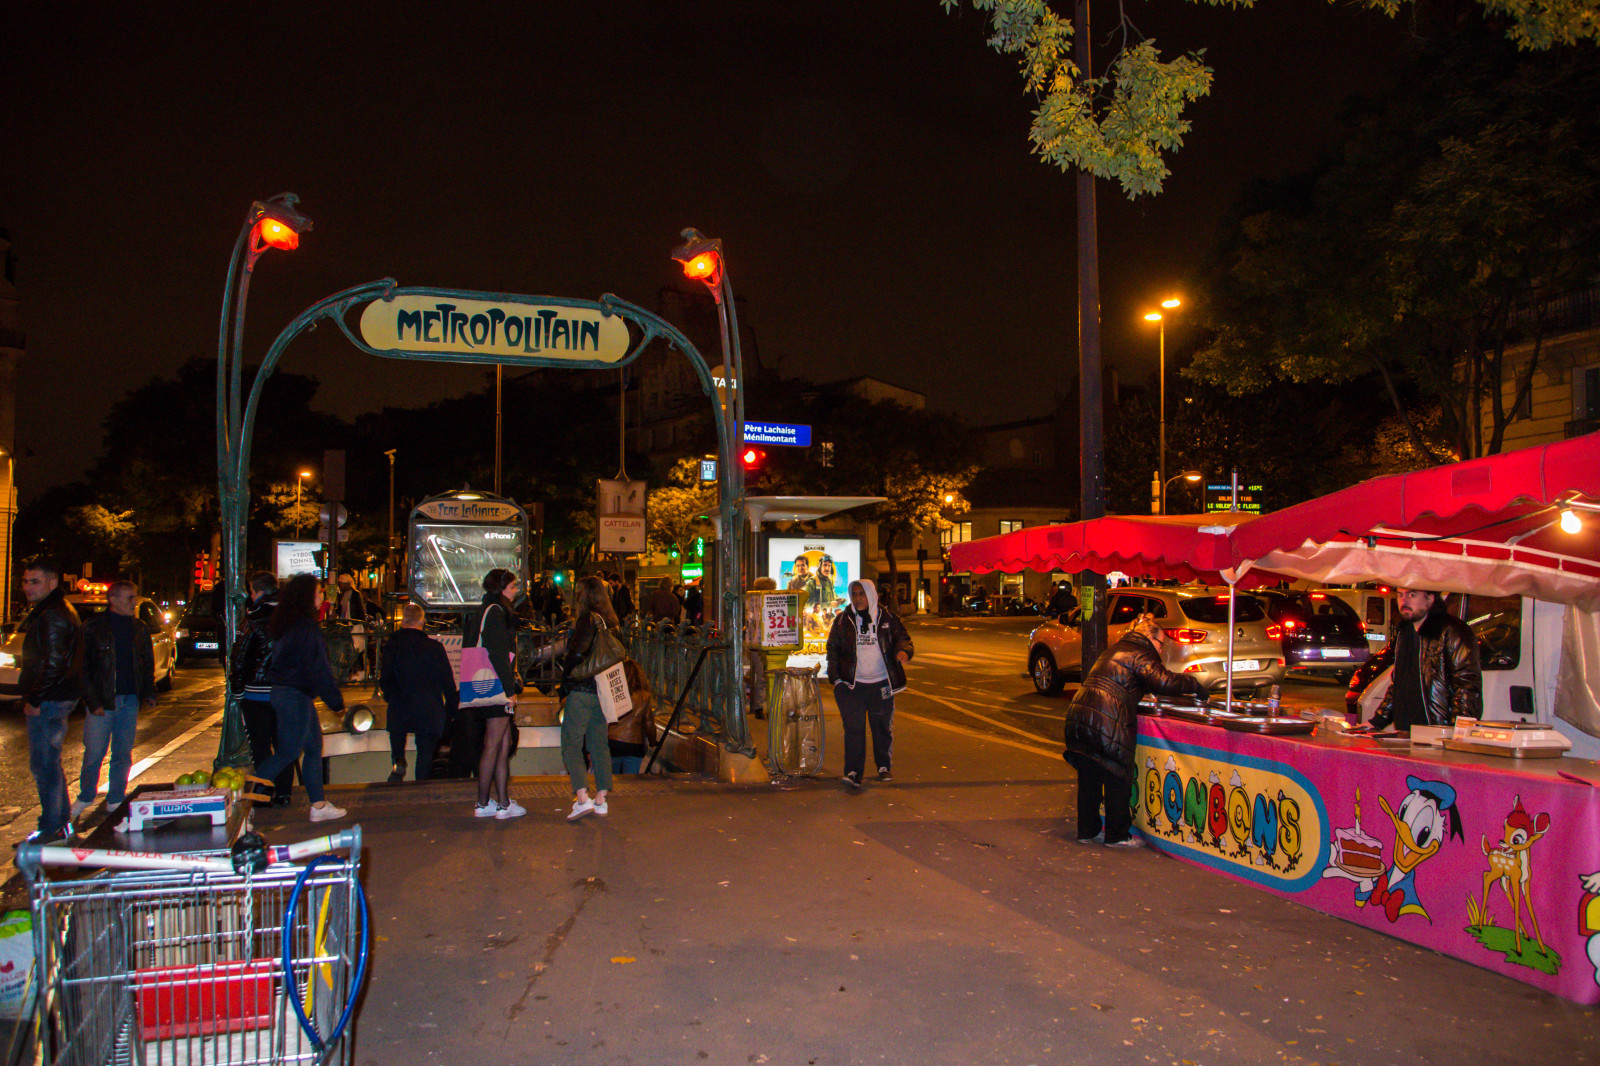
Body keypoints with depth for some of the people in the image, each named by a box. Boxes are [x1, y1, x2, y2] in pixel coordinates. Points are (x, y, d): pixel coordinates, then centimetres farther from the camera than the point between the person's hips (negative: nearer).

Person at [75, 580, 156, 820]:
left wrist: (148, 693, 3)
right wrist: (93, 700, -11)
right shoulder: (93, 627, -2)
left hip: (130, 701, 4)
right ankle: (84, 798, 19)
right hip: (102, 702, -3)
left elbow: (148, 664, 17)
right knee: (93, 754, 0)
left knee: (123, 755, 8)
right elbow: (82, 667, -3)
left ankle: (116, 800, 18)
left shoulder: (140, 629, 11)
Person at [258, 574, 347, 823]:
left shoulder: (285, 625, 11)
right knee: (288, 753, -2)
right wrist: (336, 699, -10)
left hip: (282, 690, 10)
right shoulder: (306, 628, -18)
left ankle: (318, 806, 18)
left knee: (314, 747, 14)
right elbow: (317, 669, -18)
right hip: (295, 696, -10)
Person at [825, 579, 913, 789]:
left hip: (881, 684, 1)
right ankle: (853, 772, -5)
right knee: (854, 728, -8)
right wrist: (836, 678, -1)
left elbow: (902, 637, 6)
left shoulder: (887, 617, 2)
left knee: (883, 727, 11)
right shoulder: (843, 620, 3)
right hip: (852, 684, -1)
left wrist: (904, 651, -18)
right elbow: (833, 649, 7)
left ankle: (884, 767, 28)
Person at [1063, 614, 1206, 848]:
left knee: (1089, 778, 16)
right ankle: (1117, 835, 14)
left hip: (1078, 713, 8)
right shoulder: (1139, 654, -3)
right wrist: (1195, 685, 1)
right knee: (1118, 778, 6)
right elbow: (1164, 681, -16)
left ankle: (1088, 831, 25)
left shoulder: (1114, 651, 24)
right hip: (1105, 722, -8)